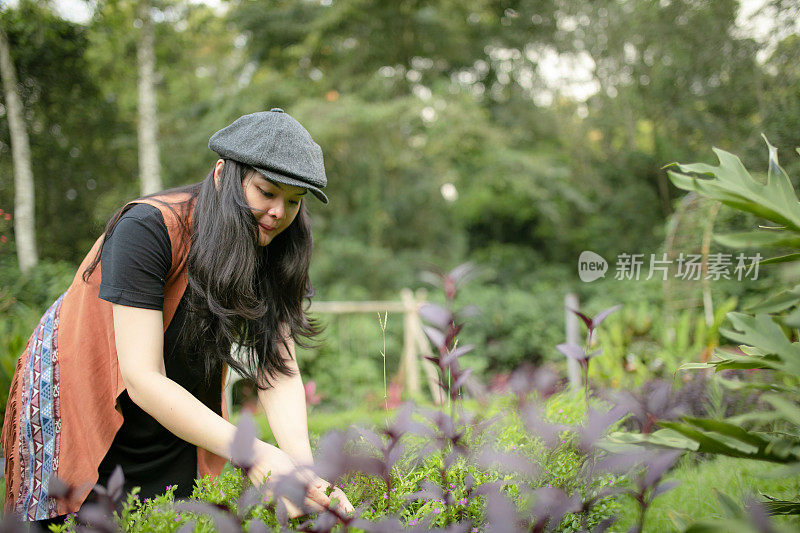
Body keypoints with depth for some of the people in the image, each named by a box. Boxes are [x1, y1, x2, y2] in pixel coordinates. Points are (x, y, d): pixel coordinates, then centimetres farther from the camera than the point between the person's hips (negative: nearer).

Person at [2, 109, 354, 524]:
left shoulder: (271, 252, -12)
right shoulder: (146, 229, -30)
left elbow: (279, 372, -18)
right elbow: (142, 379, -34)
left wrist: (302, 465, -36)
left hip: (176, 429, 5)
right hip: (74, 406, -4)